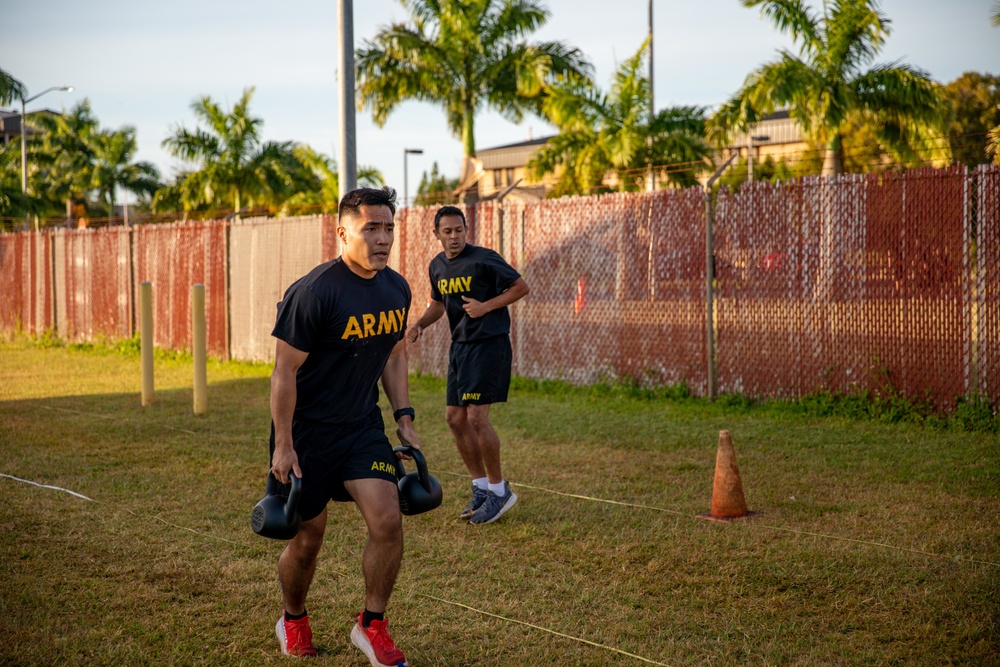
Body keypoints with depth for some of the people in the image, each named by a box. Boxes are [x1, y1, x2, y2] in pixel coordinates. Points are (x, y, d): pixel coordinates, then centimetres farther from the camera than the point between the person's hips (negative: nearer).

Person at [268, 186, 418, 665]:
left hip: (363, 427, 5)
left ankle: (371, 626, 9)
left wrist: (404, 418, 9)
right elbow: (285, 371, -16)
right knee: (307, 539, 6)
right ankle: (293, 621, 34)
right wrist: (283, 445, -16)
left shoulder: (397, 289, 1)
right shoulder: (314, 292, -20)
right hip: (307, 432, -5)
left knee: (388, 520, -11)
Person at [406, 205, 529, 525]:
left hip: (488, 345, -8)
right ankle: (481, 487, 21)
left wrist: (486, 306, -18)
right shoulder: (437, 266, 9)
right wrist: (419, 324, 6)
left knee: (476, 418, -12)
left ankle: (499, 490, 4)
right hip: (459, 345, 8)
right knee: (455, 418, 8)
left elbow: (521, 286, -9)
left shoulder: (483, 260, -13)